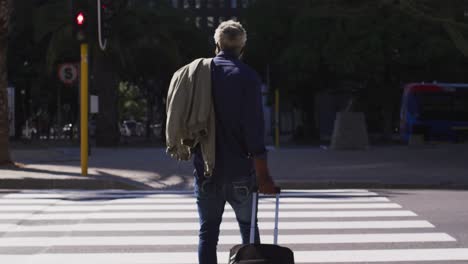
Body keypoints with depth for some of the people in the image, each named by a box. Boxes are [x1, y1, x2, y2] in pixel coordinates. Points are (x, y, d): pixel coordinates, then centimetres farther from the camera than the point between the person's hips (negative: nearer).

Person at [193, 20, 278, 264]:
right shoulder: (246, 77, -7)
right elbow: (254, 128, -13)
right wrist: (262, 175, -13)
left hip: (205, 169, 3)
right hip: (238, 170, -3)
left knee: (207, 232, 7)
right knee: (248, 226, 12)